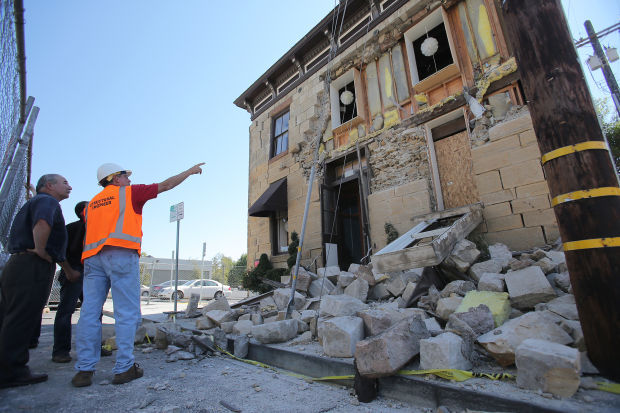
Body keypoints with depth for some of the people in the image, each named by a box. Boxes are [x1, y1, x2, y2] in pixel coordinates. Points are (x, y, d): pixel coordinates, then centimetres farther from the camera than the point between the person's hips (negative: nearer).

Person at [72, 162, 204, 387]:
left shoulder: (92, 203, 26)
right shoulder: (128, 192, 9)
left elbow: (87, 237, 26)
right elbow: (165, 185, 10)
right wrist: (190, 171, 19)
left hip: (93, 256, 7)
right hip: (121, 254, -7)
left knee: (89, 312, 5)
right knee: (126, 312, -3)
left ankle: (84, 370, 6)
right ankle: (124, 368, 0)